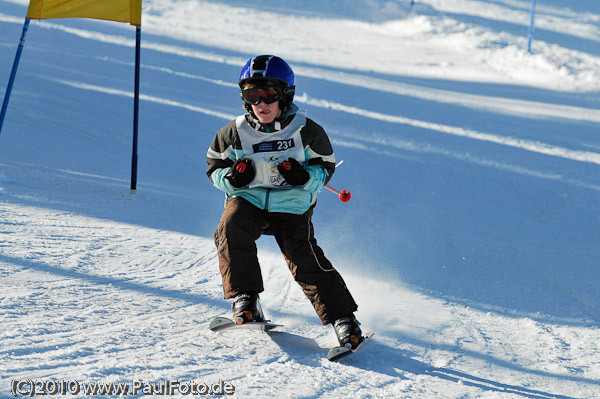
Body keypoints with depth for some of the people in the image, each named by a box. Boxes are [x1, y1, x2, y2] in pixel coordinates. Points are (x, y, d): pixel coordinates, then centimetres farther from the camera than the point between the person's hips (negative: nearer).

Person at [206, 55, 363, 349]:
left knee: (305, 259, -17)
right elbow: (214, 166, 8)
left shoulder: (305, 131, -8)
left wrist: (305, 176, -18)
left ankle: (343, 319, -6)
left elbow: (326, 165, 4)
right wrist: (231, 177, -15)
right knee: (231, 229, -30)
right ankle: (244, 299, -21)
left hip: (292, 206, -1)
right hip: (247, 201, 2)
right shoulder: (235, 132, -6)